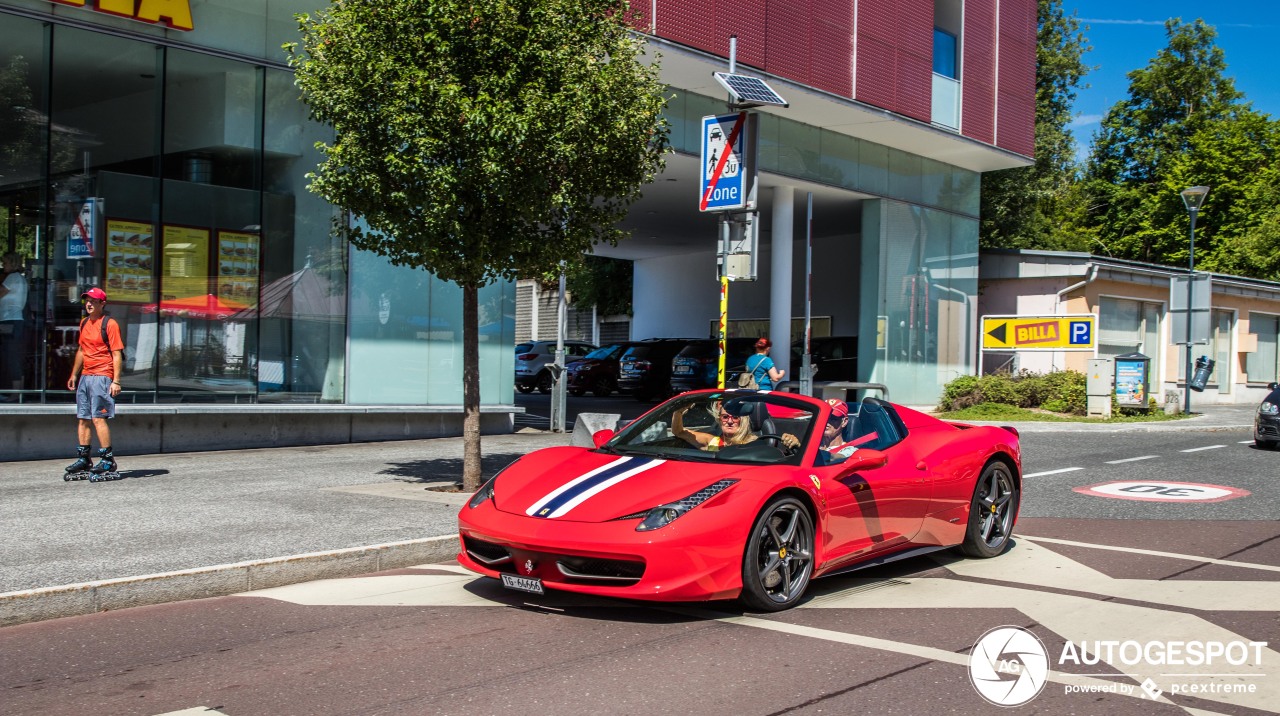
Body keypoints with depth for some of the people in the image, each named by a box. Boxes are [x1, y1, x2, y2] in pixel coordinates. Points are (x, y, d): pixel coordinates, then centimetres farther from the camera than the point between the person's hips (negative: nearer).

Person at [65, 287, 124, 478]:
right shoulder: (84, 323, 16)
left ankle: (108, 460, -8)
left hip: (102, 376, -8)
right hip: (85, 376, 8)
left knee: (98, 418, -12)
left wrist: (116, 381, -17)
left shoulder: (109, 324, -8)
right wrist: (74, 375, 25)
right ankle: (83, 458, 15)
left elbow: (117, 354, -11)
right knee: (83, 418, 9)